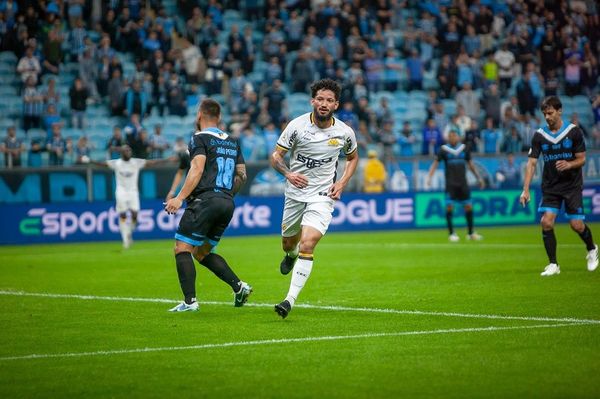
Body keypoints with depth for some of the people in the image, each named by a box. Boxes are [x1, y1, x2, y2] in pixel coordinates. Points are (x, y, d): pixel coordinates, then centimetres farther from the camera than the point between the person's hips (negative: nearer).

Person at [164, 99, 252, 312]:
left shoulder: (200, 138, -2)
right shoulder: (233, 141, 19)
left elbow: (197, 169, -14)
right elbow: (242, 175, 18)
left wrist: (180, 198, -18)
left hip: (205, 200, -7)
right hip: (227, 204, 7)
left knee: (182, 249, -3)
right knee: (202, 253, 18)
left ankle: (190, 301, -14)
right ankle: (239, 286, 4)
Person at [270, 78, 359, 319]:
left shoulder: (344, 132, -6)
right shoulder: (297, 126, -10)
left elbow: (353, 157, 15)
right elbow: (275, 156, -5)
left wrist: (342, 183, 0)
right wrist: (288, 173, -25)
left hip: (322, 196, -2)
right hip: (295, 193, 2)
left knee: (307, 245, -19)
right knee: (288, 243, 16)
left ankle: (290, 299, -17)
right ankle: (291, 255, 57)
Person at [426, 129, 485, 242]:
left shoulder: (464, 148, 6)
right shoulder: (444, 150, -2)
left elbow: (470, 164, 15)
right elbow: (435, 163, -3)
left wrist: (479, 178, 17)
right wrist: (429, 177, -17)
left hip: (462, 183, 3)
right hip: (450, 183, -3)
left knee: (468, 206, 3)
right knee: (449, 207, -9)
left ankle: (471, 233, 15)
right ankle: (451, 233, 0)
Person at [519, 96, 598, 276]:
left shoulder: (574, 131, -8)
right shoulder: (539, 135, -3)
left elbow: (581, 159, -3)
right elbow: (532, 162, -4)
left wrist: (569, 164, -26)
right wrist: (526, 190, -12)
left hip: (572, 185, -2)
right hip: (550, 187, 2)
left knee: (577, 225, -6)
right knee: (546, 222, -13)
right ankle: (553, 265, -2)